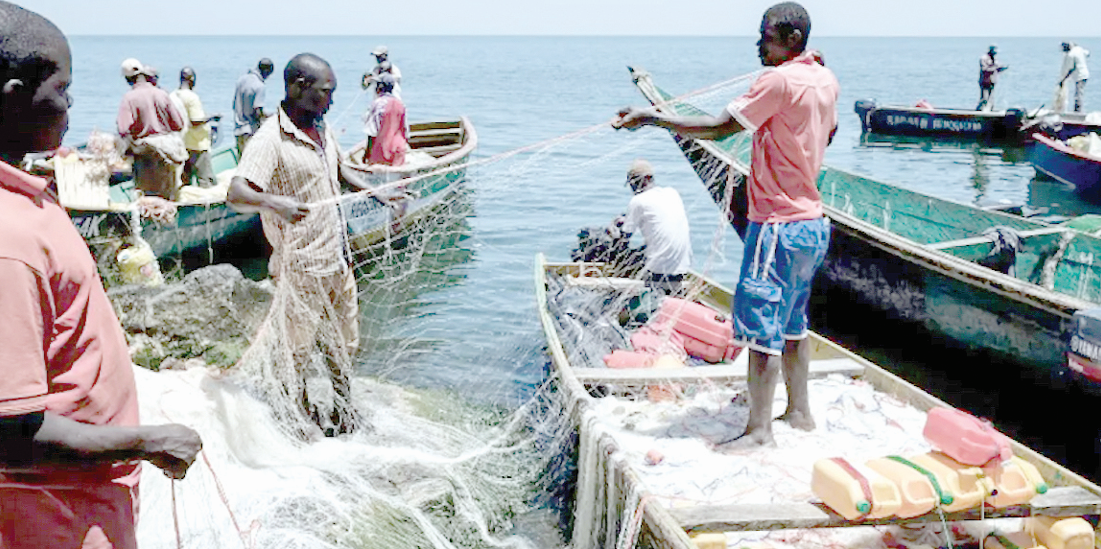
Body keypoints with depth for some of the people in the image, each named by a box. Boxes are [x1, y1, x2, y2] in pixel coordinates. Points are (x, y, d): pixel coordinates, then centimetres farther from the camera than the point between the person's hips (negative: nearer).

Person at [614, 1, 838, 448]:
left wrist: (651, 117, -18)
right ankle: (799, 411, 29)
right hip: (813, 223, 10)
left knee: (760, 325, -4)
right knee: (792, 323, 19)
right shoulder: (825, 80, 9)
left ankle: (759, 429, 2)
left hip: (778, 226, -10)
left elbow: (717, 128, -22)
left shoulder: (779, 80, -18)